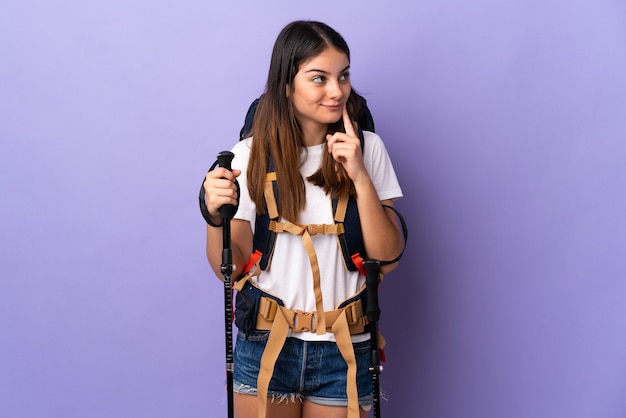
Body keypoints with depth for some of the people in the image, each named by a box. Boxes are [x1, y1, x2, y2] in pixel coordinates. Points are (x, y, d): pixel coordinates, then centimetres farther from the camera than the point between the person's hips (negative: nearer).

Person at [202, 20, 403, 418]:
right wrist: (215, 216, -20)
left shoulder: (367, 149, -3)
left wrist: (360, 177, -17)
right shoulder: (252, 155, -4)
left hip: (344, 350, 1)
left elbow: (387, 259, -8)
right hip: (265, 346, 0)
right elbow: (230, 269, -2)